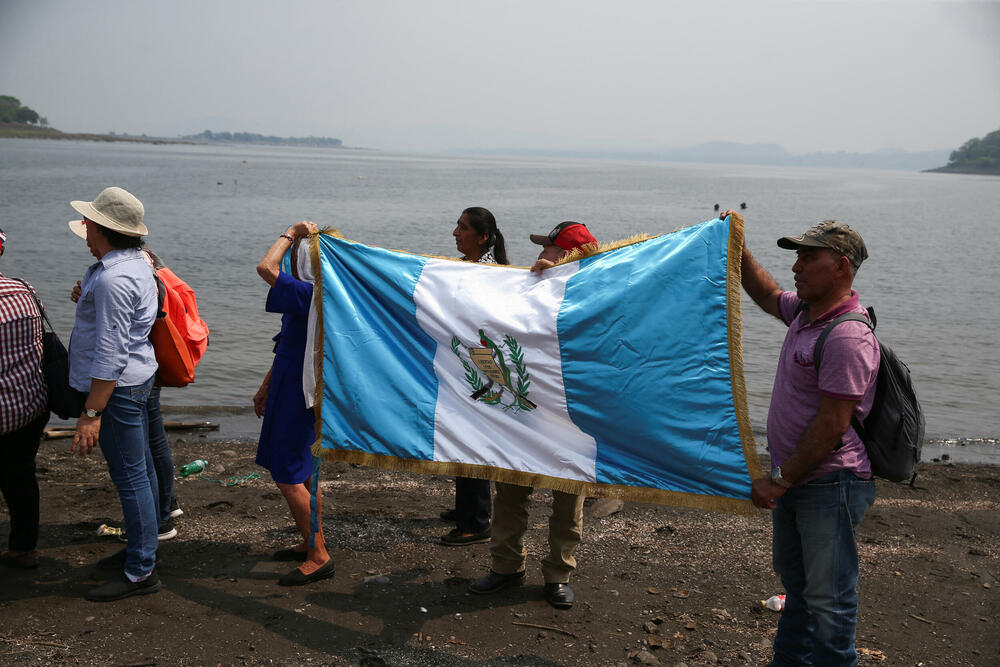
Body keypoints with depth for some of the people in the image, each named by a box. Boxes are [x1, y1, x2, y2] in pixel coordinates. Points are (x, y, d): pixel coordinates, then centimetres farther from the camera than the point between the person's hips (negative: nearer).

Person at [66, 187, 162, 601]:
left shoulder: (113, 279, -24)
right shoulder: (136, 264, 9)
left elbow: (111, 354, -26)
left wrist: (91, 413, -25)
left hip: (117, 387, -11)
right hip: (136, 380, 11)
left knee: (130, 477, -4)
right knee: (140, 469, 18)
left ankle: (141, 572, 4)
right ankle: (141, 548, 31)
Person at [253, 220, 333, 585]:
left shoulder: (312, 295, -21)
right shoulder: (308, 296, 12)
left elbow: (266, 268, -30)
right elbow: (287, 349, 20)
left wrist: (291, 233, -16)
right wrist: (267, 387, 25)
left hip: (299, 395, -11)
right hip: (291, 390, 11)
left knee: (288, 476, -6)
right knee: (303, 472, 19)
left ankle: (318, 556, 1)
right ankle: (312, 543, 32)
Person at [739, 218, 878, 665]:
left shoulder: (848, 338, -24)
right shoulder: (804, 312, 6)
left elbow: (831, 427, -25)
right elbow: (767, 295, 29)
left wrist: (780, 481, -19)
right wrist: (737, 248, 22)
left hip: (829, 485, -10)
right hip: (796, 478, 10)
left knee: (827, 598, -1)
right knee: (794, 578, 23)